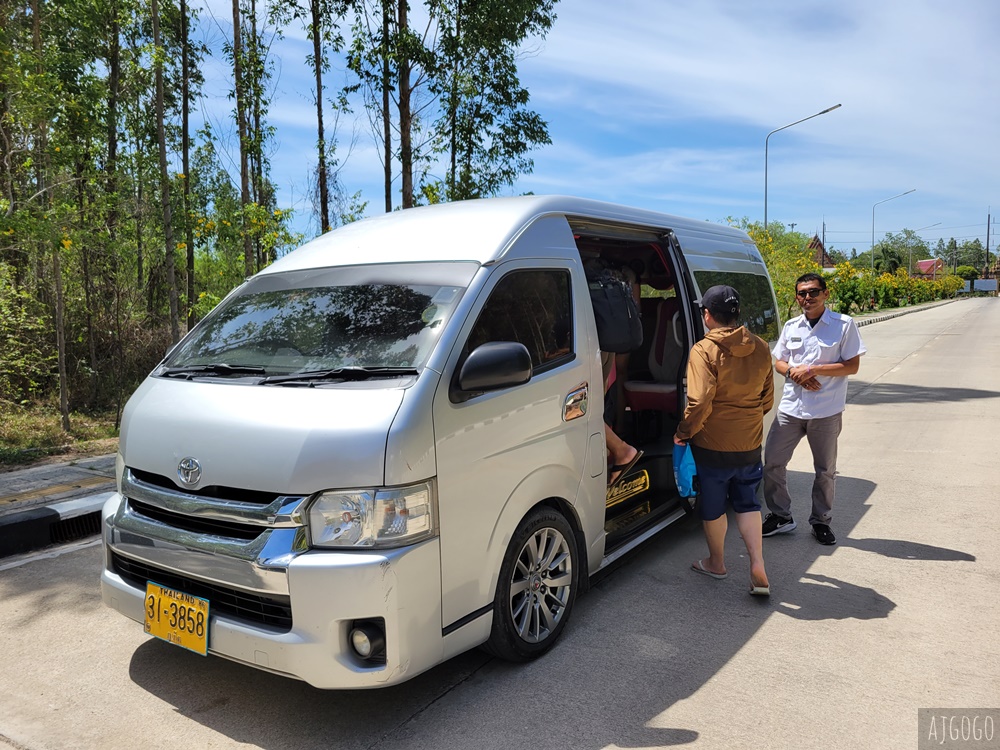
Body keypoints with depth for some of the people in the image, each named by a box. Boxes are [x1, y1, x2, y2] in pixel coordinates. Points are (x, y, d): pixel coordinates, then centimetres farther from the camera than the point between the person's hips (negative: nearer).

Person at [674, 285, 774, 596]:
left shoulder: (704, 351, -18)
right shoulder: (760, 348, 1)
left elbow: (700, 402, -24)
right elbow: (767, 398, 11)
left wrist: (683, 432, -10)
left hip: (712, 444, -5)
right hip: (750, 442, 5)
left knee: (713, 505, 14)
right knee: (747, 503, 18)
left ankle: (716, 562, 32)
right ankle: (758, 568, 9)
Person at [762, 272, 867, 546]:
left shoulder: (844, 325, -4)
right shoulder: (791, 326, 9)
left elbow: (852, 366, -9)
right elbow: (778, 362, 12)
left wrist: (813, 370, -18)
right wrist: (794, 372, -10)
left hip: (826, 411, -3)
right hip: (790, 408, 4)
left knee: (825, 470, 9)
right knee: (772, 462, 3)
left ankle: (821, 521, 27)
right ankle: (780, 516, 19)